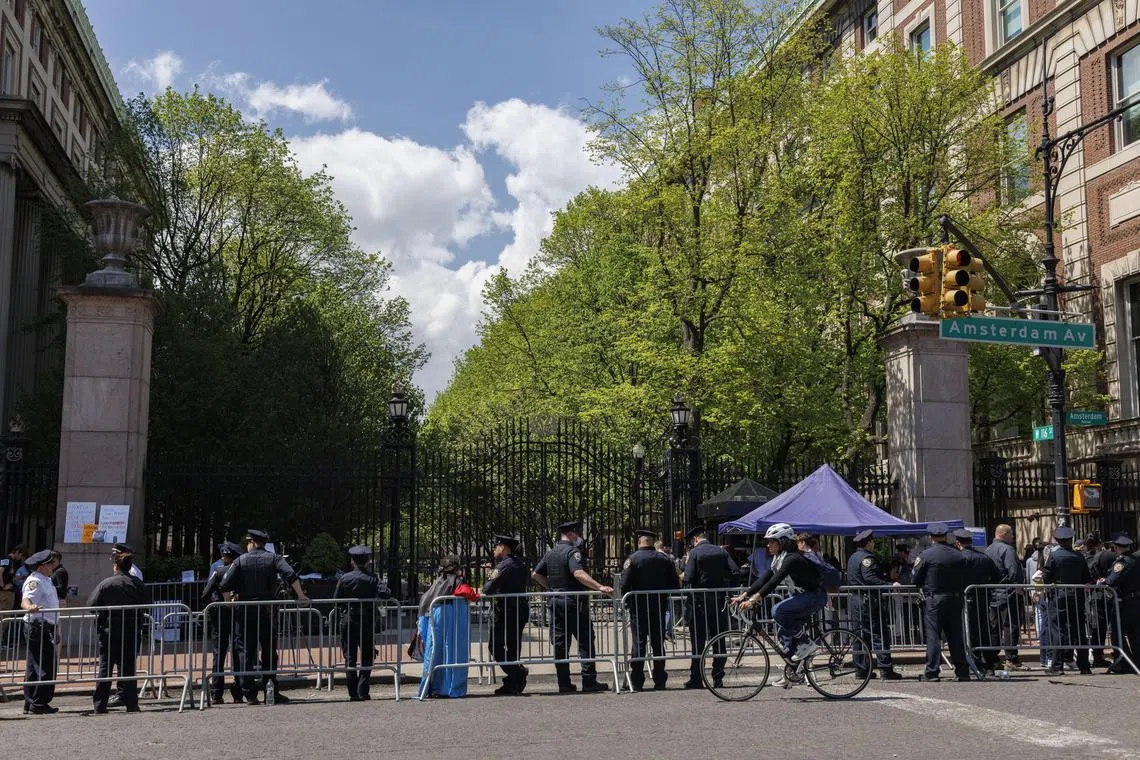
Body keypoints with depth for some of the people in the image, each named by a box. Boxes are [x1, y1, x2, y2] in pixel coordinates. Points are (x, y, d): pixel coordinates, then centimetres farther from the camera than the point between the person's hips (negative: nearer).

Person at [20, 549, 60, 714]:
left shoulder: (45, 580, 14)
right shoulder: (34, 581, -17)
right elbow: (25, 601, -33)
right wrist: (29, 607, -51)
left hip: (45, 628, 11)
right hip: (38, 628, -11)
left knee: (35, 667, 13)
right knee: (46, 667, -10)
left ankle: (30, 704, 19)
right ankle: (38, 704, -6)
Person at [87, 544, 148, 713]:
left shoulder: (106, 584, -9)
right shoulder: (138, 584, -2)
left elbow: (91, 604, -8)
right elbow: (144, 606, 4)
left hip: (109, 631, -2)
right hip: (131, 631, 2)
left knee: (104, 667, 7)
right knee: (128, 667, 8)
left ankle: (100, 706, 6)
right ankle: (130, 703, 7)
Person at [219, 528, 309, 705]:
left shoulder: (240, 561, 1)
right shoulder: (273, 558, 3)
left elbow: (224, 586, -7)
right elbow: (291, 576, -11)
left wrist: (231, 600, 10)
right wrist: (301, 596, -6)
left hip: (245, 612, -1)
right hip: (267, 611, 1)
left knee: (246, 652, 4)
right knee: (269, 651, 11)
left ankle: (249, 694, 2)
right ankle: (270, 683, -5)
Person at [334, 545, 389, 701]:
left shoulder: (345, 578, -3)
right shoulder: (372, 578, -6)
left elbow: (336, 599, -1)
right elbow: (384, 594, -17)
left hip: (348, 622, 1)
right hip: (367, 623, 0)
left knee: (350, 658, 7)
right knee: (367, 658, 9)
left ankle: (353, 693, 4)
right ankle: (363, 692, 1)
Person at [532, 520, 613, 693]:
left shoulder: (550, 553, 14)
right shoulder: (572, 551, -11)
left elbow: (535, 574, 19)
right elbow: (578, 573, -28)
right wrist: (600, 587, -35)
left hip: (556, 602, 8)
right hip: (575, 602, -7)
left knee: (560, 643, 7)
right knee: (585, 642, -1)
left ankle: (564, 683, 7)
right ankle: (589, 681, -3)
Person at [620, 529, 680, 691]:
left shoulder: (632, 559, -9)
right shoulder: (664, 559, 3)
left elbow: (624, 585, -12)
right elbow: (675, 585, 6)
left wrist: (627, 604, 1)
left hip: (639, 607, -3)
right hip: (659, 607, 3)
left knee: (639, 644, 0)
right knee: (658, 644, 9)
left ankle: (637, 682, -1)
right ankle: (659, 682, 9)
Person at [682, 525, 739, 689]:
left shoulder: (694, 553, -8)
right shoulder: (721, 551, 4)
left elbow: (688, 578, -16)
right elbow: (735, 572, -1)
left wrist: (682, 579, 6)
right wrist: (725, 586, 12)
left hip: (700, 601, -4)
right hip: (719, 600, 4)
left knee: (698, 641, 2)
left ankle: (696, 679, 4)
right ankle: (718, 677, 11)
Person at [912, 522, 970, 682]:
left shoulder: (925, 555, -7)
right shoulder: (959, 556, 6)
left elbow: (916, 580, -2)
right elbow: (964, 580, 10)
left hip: (933, 599, -4)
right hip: (955, 599, 4)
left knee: (933, 636, -2)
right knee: (956, 636, 11)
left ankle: (932, 672, -4)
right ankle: (963, 671, 14)